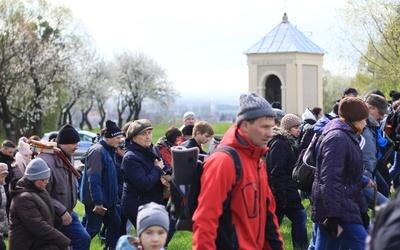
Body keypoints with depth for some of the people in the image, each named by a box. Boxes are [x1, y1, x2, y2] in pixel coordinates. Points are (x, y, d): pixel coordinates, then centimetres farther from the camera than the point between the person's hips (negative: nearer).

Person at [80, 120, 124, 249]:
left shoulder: (109, 151, 12)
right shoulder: (97, 151, -19)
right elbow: (94, 179, -25)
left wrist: (114, 197, 18)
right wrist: (98, 202, -27)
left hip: (108, 199, 10)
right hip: (96, 201, -10)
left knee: (115, 225, 11)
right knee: (92, 229, -5)